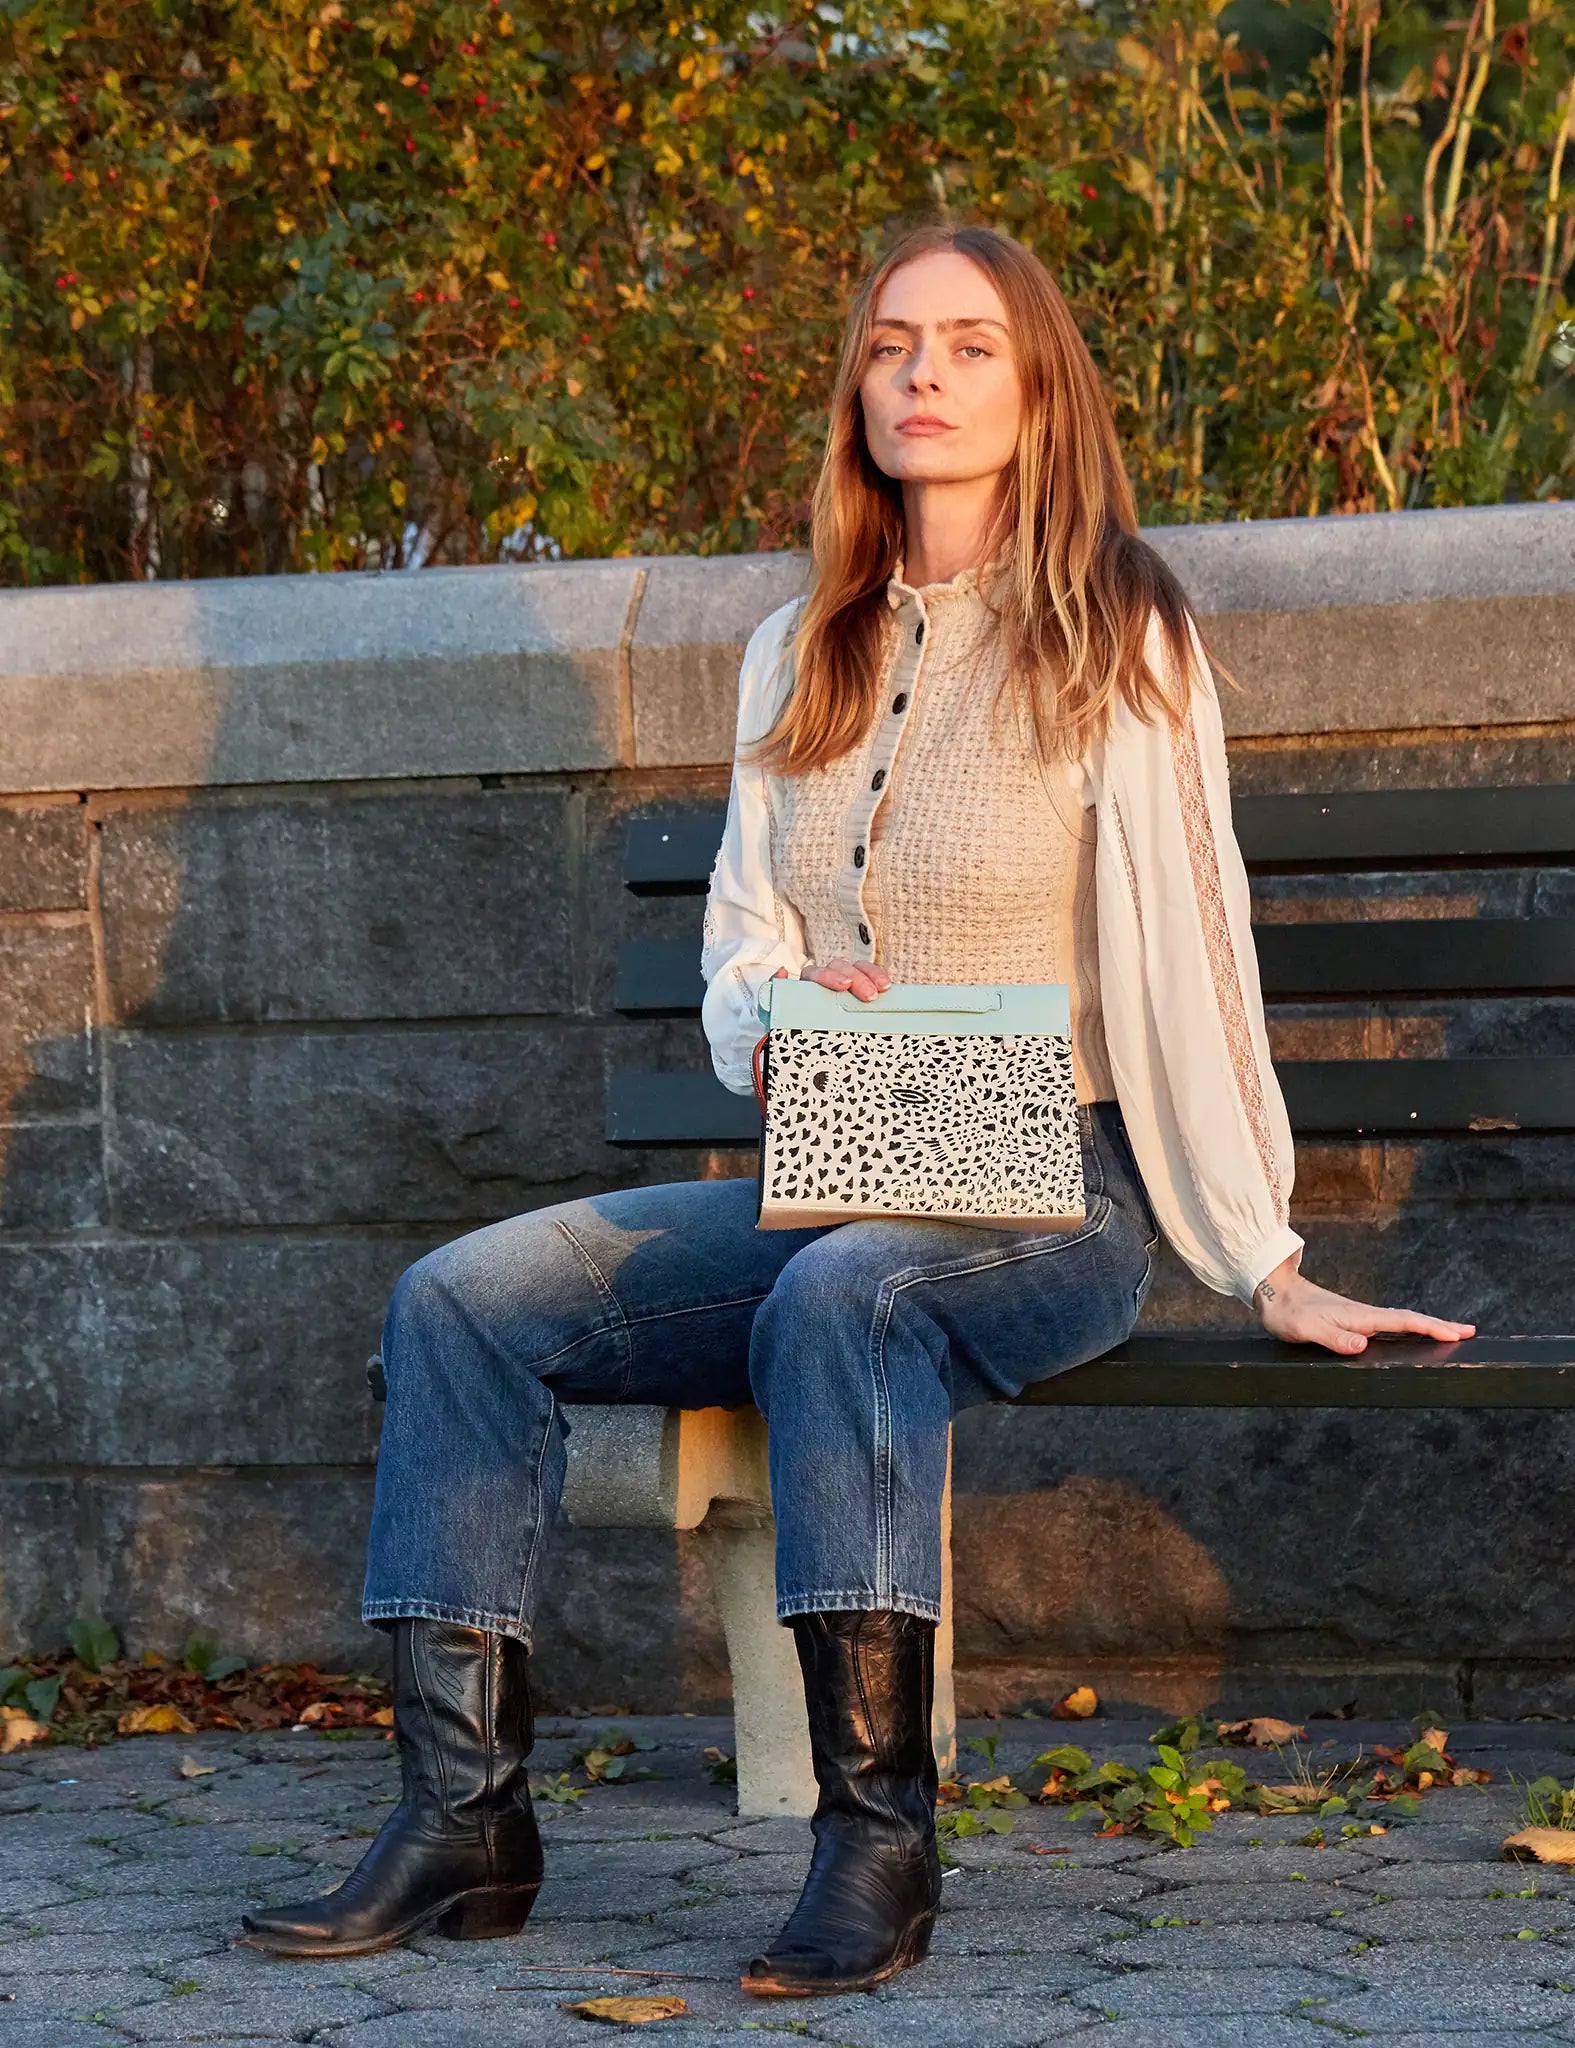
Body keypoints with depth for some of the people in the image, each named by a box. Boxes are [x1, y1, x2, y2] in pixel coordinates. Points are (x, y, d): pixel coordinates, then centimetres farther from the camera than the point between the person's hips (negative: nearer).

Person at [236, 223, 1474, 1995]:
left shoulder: (1122, 643, 0)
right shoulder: (799, 657, 16)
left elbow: (1188, 960, -4)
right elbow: (735, 960, 15)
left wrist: (1265, 1266, -6)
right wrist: (778, 1014, -10)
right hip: (818, 1183, 6)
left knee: (836, 1297, -38)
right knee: (462, 1299, -14)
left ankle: (877, 1838, -33)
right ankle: (463, 1815, -16)